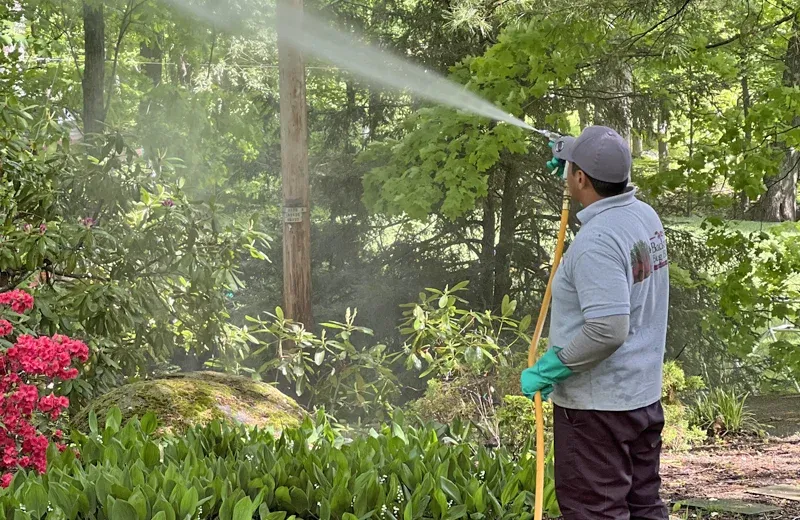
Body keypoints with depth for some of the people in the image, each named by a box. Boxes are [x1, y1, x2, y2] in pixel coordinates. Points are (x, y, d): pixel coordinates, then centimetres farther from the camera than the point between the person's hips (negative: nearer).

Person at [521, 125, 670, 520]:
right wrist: (573, 157, 37)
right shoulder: (645, 216, 4)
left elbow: (606, 330, -30)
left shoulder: (596, 240, -24)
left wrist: (546, 370, -20)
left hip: (596, 406, -9)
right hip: (644, 396, 9)